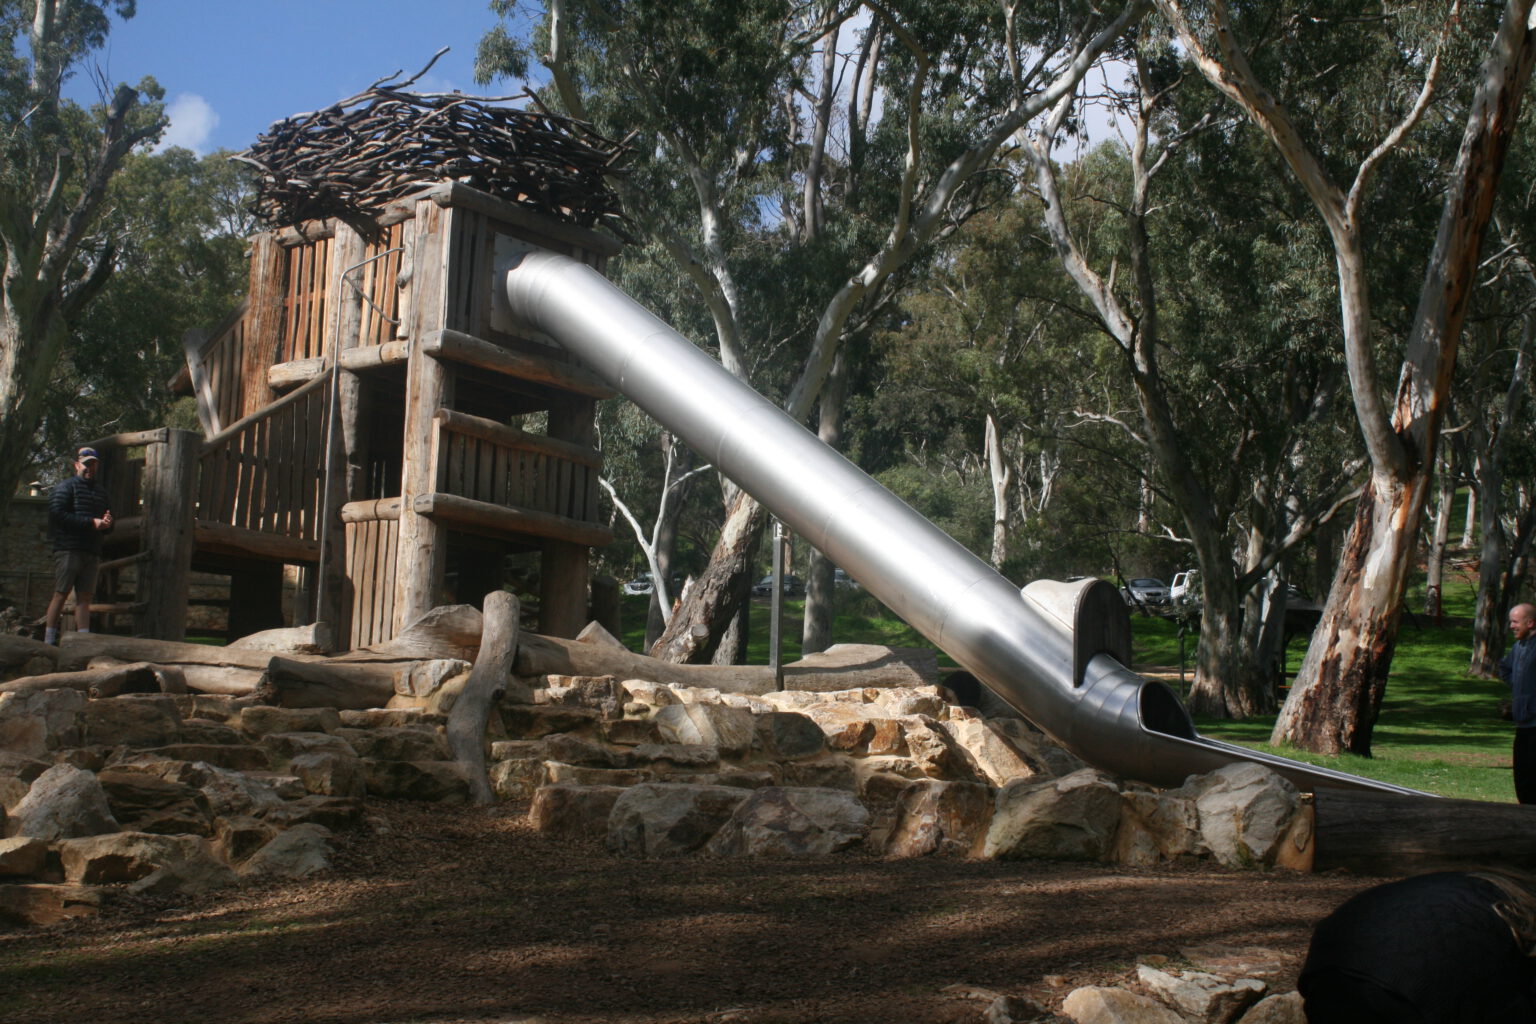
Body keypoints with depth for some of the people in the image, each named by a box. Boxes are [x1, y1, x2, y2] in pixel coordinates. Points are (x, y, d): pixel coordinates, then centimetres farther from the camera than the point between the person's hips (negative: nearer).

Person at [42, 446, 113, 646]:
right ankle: (48, 642, -4)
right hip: (68, 549, -6)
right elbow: (58, 514, -13)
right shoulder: (66, 487, 2)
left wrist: (106, 524, -2)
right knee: (60, 594, -6)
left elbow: (108, 528, 23)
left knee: (85, 597, 3)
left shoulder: (100, 491, 22)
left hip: (91, 552, 6)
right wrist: (92, 522, -14)